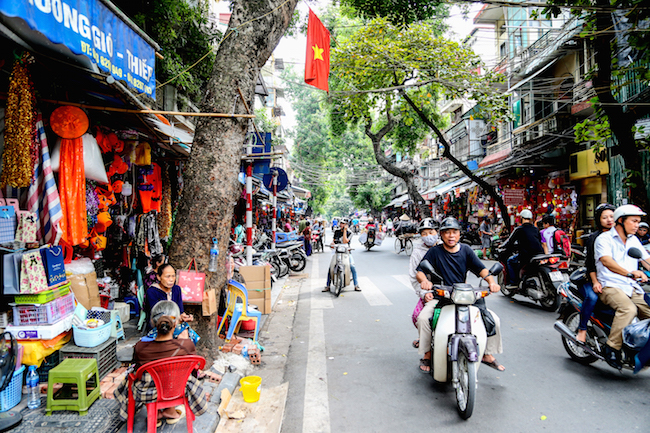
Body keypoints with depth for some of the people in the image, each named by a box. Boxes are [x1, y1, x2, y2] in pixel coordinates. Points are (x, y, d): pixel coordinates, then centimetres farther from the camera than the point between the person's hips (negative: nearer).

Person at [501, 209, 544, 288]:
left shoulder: (519, 229, -3)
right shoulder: (536, 229, 15)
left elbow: (510, 242, -1)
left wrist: (502, 246, 20)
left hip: (527, 255, -7)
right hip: (539, 253, 7)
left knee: (510, 261, 13)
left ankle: (514, 282, 7)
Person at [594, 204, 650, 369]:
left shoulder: (634, 240, 22)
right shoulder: (604, 238, -1)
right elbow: (606, 261, -17)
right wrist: (629, 273, -32)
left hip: (633, 288, 7)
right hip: (610, 286, -7)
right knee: (628, 309, -33)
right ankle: (612, 348, -25)